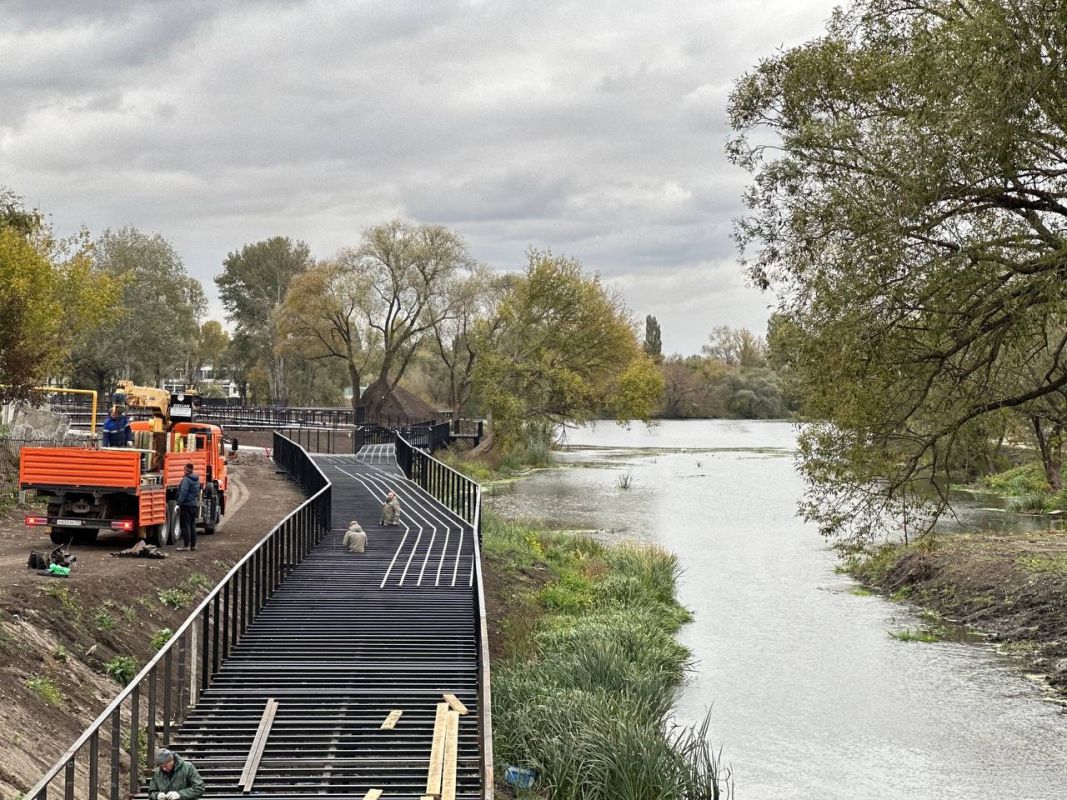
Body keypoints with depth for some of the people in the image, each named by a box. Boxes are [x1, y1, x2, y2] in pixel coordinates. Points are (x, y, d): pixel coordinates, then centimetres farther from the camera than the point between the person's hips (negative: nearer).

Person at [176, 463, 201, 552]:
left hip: (186, 505, -9)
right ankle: (193, 545, 16)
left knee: (185, 525, -6)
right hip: (194, 505, 9)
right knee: (192, 525, 14)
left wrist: (179, 504, -19)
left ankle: (186, 545, -7)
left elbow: (183, 493, -21)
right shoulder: (197, 480, 14)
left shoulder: (186, 480, -15)